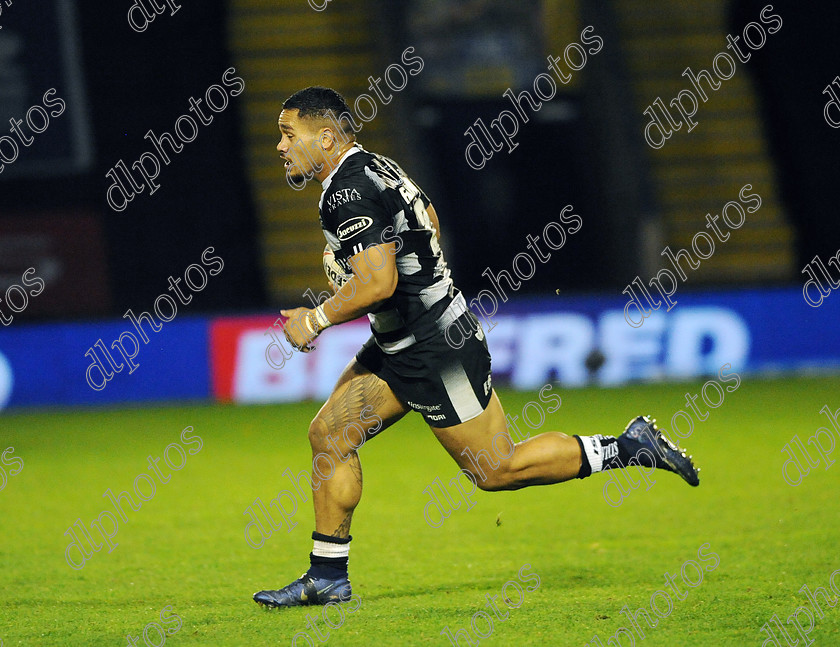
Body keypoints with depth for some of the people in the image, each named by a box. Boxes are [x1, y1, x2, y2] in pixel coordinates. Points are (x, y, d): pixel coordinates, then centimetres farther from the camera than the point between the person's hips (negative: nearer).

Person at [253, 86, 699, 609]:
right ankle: (327, 578, 9)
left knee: (498, 470, -1)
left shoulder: (347, 194, -21)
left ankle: (627, 448, 7)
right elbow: (430, 222, 25)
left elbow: (378, 282, -29)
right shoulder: (377, 166, 9)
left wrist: (315, 320, -17)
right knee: (329, 433, 6)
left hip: (436, 354, -10)